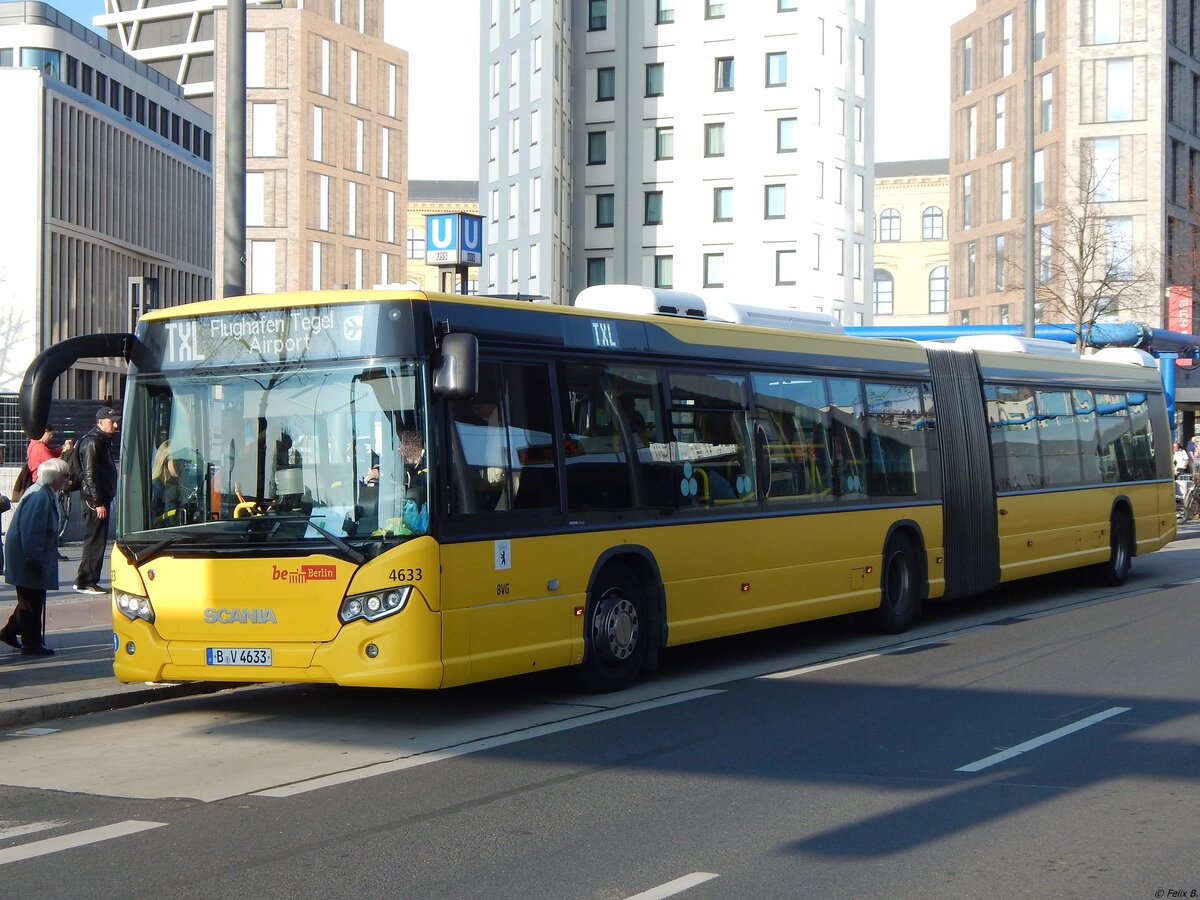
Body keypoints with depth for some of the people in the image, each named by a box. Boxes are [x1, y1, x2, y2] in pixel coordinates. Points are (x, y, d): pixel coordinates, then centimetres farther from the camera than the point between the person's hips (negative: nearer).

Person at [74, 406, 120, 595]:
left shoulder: (104, 441, 17)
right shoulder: (92, 442, -14)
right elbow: (90, 475, -19)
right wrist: (98, 503, -21)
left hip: (102, 498, 10)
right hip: (95, 500, -10)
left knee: (96, 541, 13)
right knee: (95, 541, -7)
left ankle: (86, 581, 18)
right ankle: (85, 582, -4)